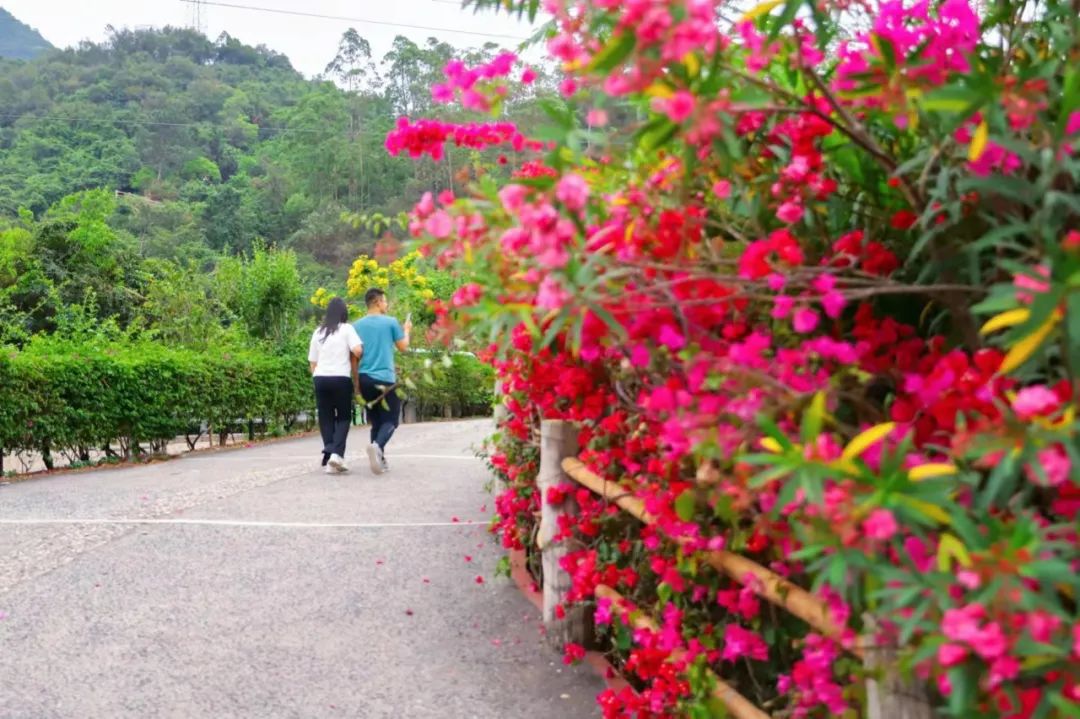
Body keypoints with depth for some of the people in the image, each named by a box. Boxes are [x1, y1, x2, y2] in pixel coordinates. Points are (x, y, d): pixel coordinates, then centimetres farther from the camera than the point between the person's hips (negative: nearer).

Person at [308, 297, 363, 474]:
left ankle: (329, 459, 3)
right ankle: (337, 453, -12)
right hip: (341, 378, -3)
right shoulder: (347, 329, 0)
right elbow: (358, 351, -14)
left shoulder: (318, 332, 14)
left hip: (320, 378, 3)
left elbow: (312, 362, 13)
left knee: (326, 419, 10)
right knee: (343, 417, 8)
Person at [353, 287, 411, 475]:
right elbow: (403, 346, 5)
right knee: (390, 420, 0)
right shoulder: (391, 322, -3)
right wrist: (407, 330, 24)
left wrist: (356, 381, 17)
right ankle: (377, 446, -28)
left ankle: (380, 458, 10)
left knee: (376, 420, 14)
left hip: (365, 378, 5)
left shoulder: (358, 325, 8)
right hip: (385, 379, -4)